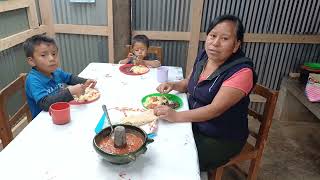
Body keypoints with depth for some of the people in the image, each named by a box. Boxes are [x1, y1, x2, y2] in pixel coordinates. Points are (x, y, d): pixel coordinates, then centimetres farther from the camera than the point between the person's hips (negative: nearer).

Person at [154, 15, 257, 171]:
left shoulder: (241, 72, -24)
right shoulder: (203, 56, -2)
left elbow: (216, 109, -29)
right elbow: (189, 83, 13)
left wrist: (176, 116, -33)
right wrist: (172, 85, -7)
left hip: (222, 139, -6)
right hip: (194, 124, 6)